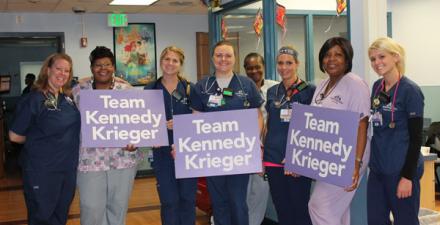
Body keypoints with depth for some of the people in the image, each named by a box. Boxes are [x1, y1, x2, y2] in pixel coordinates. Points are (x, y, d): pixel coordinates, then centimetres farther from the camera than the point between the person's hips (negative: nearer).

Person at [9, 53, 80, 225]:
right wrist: (38, 140, 2)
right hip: (42, 171, -5)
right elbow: (14, 136, -8)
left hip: (69, 168, 6)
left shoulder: (68, 98, 5)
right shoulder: (34, 99, -12)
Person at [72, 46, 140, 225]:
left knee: (118, 208, 12)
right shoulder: (79, 90, 2)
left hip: (123, 158, 1)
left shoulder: (126, 90, 2)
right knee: (91, 210, 1)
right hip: (91, 160, -1)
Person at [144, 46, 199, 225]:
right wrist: (163, 125, -16)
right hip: (163, 152, 0)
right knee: (169, 200, 4)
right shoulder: (150, 89, 2)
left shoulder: (189, 88, 2)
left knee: (187, 197, 8)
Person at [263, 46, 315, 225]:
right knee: (281, 209, 11)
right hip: (273, 159, 4)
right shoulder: (272, 92, 10)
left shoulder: (309, 91, -4)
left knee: (300, 209, 2)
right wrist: (262, 151, 10)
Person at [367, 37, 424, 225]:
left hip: (401, 170, -7)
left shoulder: (410, 90, -11)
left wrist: (408, 176, -16)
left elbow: (416, 137, -14)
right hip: (377, 168, 7)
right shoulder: (377, 86, 8)